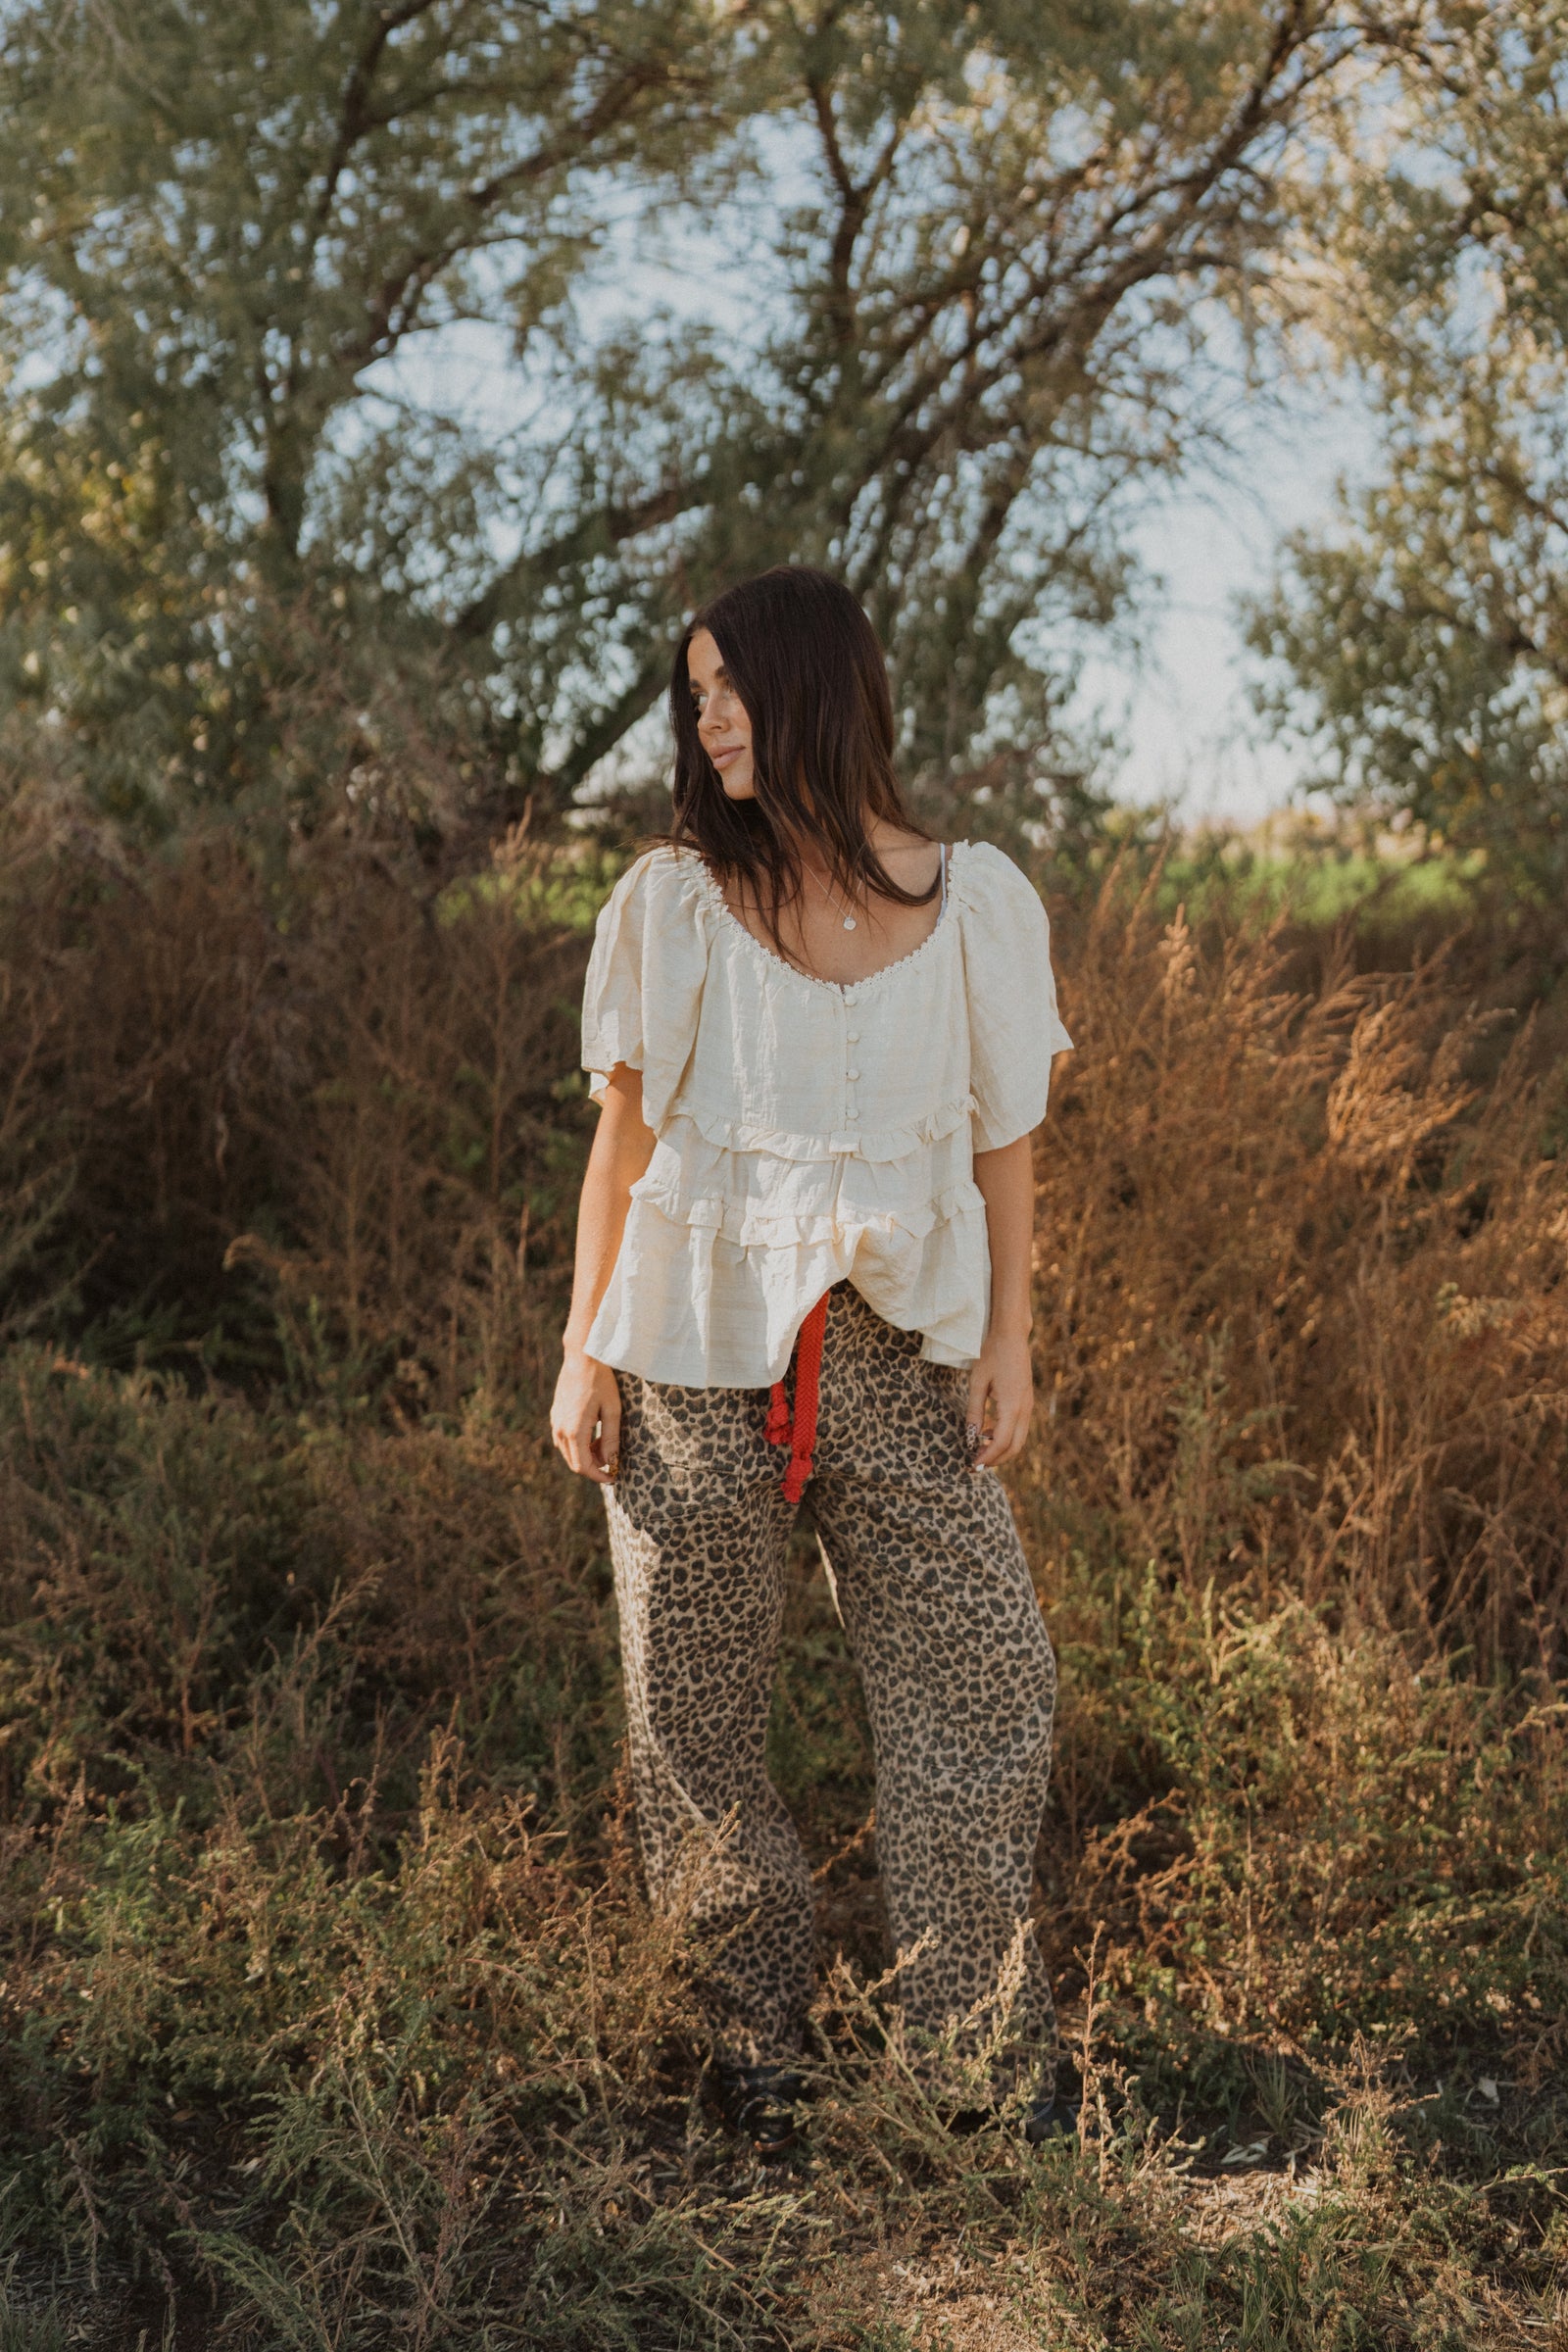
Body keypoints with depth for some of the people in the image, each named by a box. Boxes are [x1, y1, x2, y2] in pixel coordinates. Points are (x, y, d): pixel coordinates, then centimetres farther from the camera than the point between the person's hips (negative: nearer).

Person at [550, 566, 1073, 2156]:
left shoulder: (975, 902, 3)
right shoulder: (671, 901, 2)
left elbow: (1004, 1134, 7)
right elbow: (624, 1133, 4)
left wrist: (1006, 1340, 2)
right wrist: (582, 1351, 0)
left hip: (894, 1346, 0)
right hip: (694, 1344, 0)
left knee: (979, 1683, -1)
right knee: (696, 1701, 3)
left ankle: (986, 2061, 13)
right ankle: (755, 2038, 20)